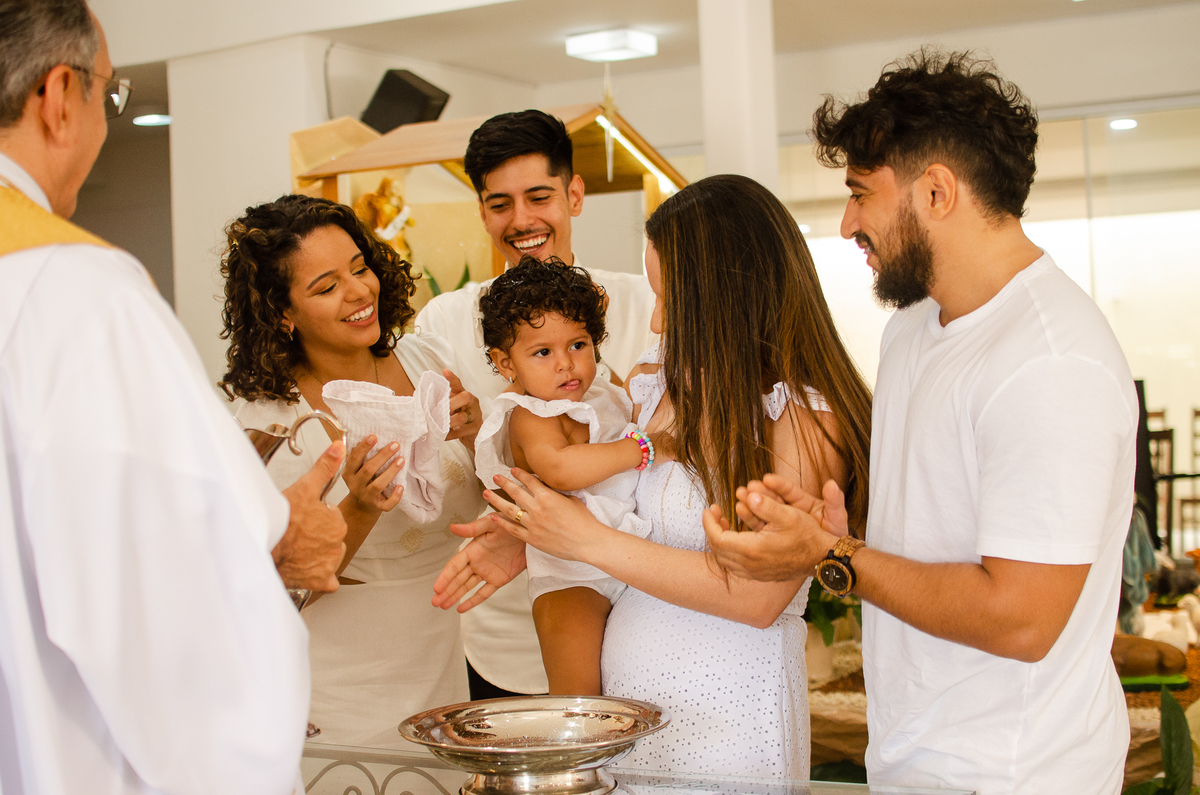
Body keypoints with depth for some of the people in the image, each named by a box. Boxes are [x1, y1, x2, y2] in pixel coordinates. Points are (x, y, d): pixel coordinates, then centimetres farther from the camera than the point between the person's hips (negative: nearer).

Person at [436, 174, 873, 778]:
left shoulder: (806, 418, -16)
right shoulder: (657, 383, 3)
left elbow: (759, 597, -21)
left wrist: (590, 542, -17)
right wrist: (526, 540, 0)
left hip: (726, 714, -6)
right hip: (621, 690, 6)